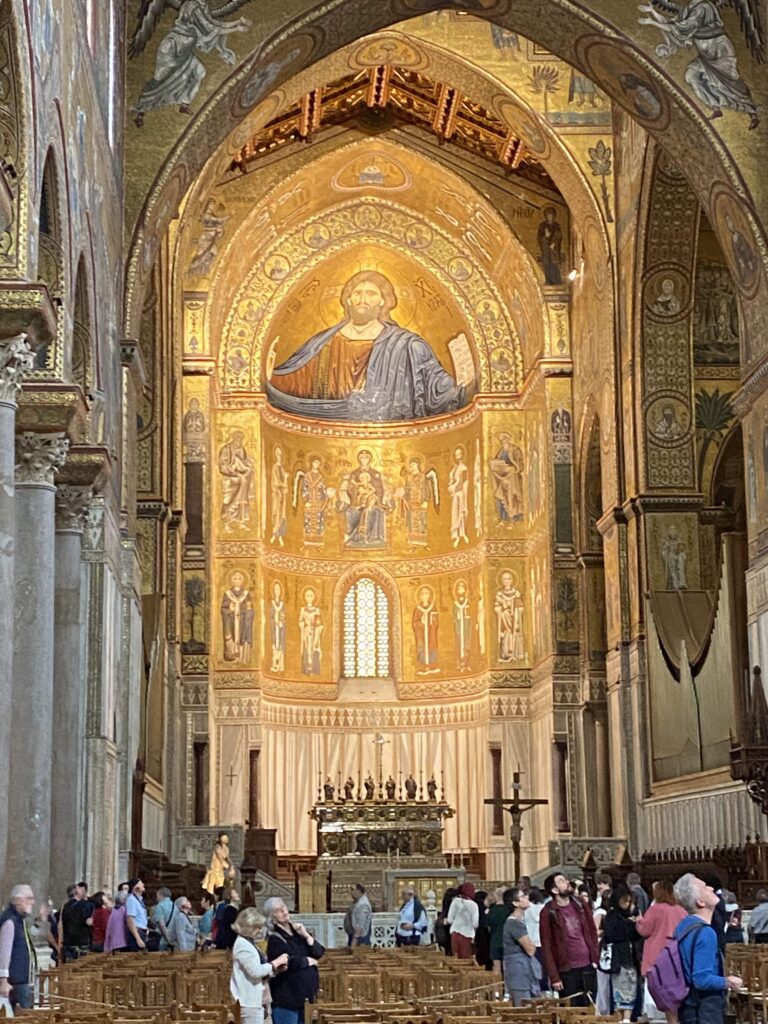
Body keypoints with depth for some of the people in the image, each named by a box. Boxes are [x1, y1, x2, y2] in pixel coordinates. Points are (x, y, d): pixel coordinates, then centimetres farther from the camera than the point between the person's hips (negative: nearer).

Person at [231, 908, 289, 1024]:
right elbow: (255, 971, -23)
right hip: (250, 1001, -10)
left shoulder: (249, 943, 16)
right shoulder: (242, 944, -14)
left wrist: (276, 969, 3)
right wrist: (276, 962, -14)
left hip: (255, 999, 10)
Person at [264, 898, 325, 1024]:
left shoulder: (298, 931, 11)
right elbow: (288, 962, -22)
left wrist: (306, 936, -9)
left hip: (303, 994, 7)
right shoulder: (275, 939, -10)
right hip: (286, 996, -7)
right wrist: (308, 961, -7)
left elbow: (319, 953, 4)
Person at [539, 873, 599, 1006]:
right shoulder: (548, 913, -8)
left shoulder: (579, 905, 7)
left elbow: (592, 932, 15)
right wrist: (554, 977, -11)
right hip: (567, 971, -5)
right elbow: (546, 947, -8)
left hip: (588, 967, 5)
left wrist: (594, 959, 4)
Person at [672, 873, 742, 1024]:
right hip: (705, 1011, -9)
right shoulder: (704, 933, -21)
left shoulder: (683, 927, 7)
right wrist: (728, 983, -11)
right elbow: (702, 979, -27)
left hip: (688, 1007, 9)